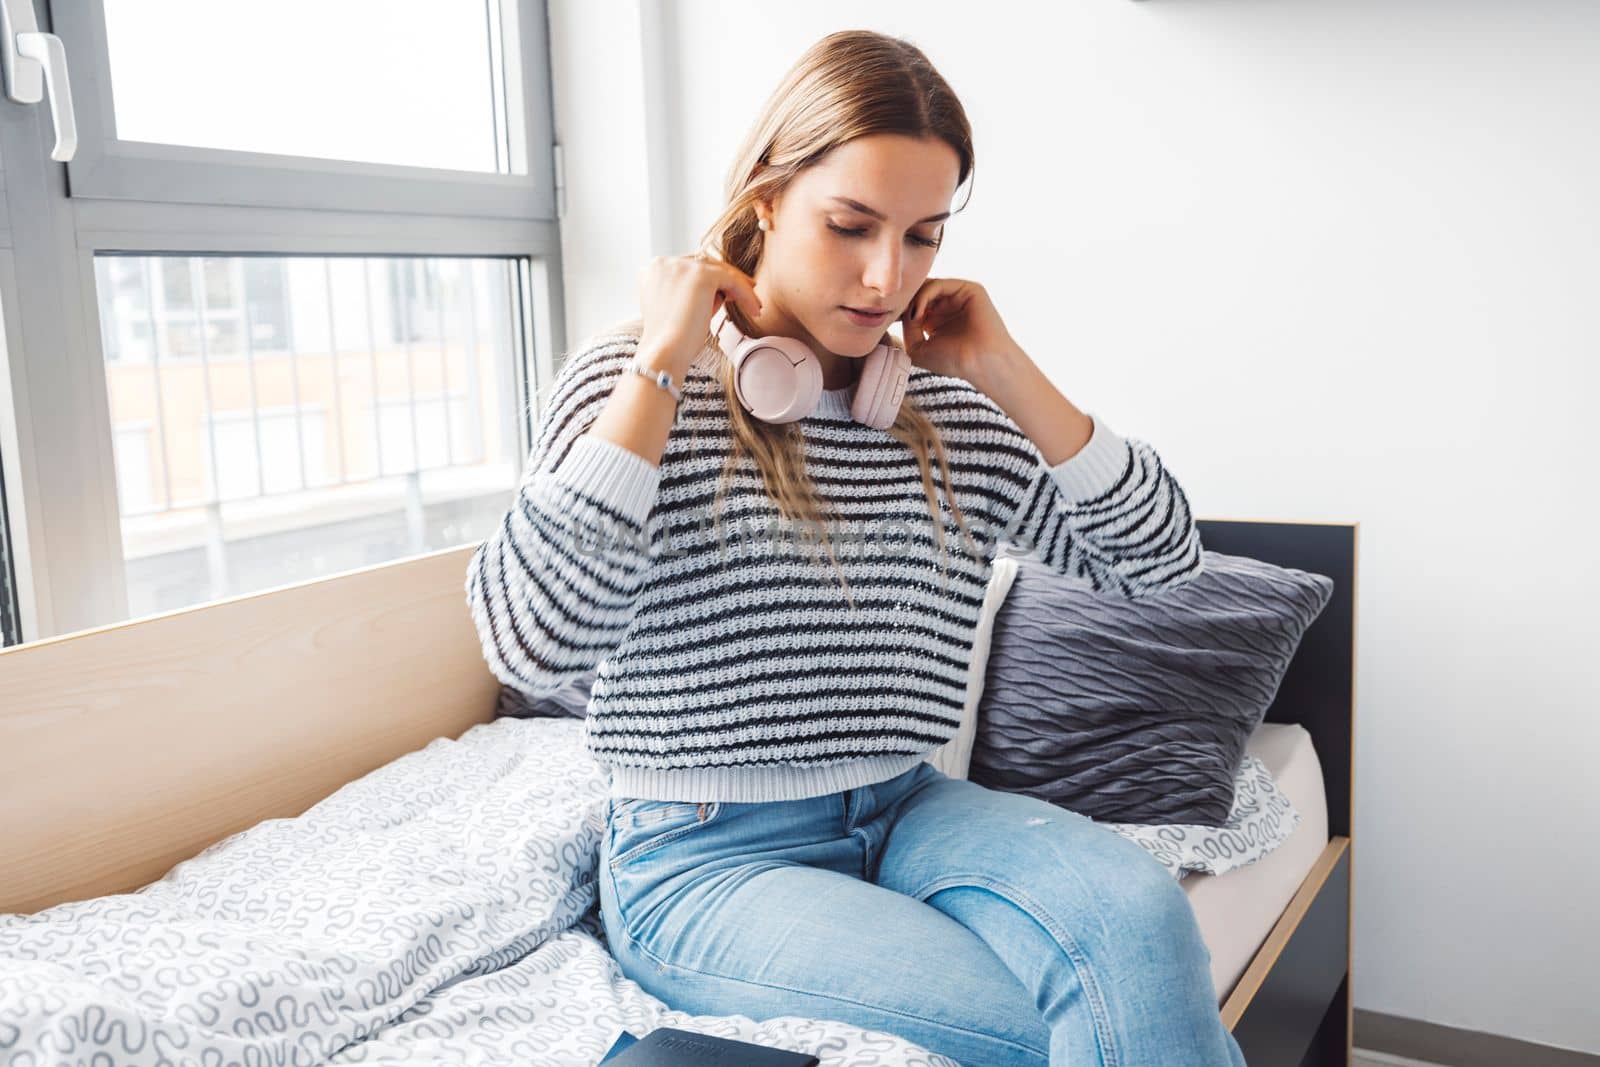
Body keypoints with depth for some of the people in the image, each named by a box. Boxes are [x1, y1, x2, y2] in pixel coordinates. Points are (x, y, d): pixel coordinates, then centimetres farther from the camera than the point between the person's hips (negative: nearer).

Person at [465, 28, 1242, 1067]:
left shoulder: (948, 406, 6)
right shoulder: (633, 383, -6)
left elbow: (1161, 557, 5)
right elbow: (531, 644, -22)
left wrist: (1009, 373, -4)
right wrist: (662, 365, -18)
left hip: (907, 813, 5)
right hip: (703, 859, -4)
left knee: (1137, 909, -26)